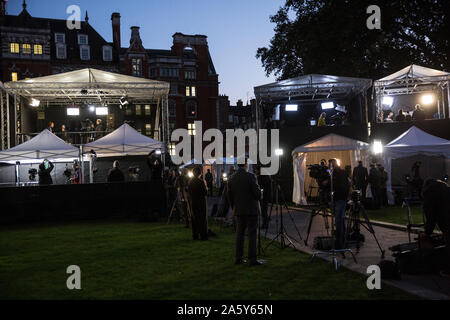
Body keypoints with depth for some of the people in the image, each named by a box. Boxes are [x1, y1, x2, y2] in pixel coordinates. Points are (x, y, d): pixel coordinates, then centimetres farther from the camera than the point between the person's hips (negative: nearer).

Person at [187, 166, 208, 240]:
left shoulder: (190, 181, 0)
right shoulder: (201, 181, -17)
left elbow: (188, 192, 8)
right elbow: (205, 193, -15)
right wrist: (205, 186, 0)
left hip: (193, 202, 5)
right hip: (201, 202, -5)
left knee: (194, 219, 13)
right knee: (202, 219, 3)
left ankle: (195, 235, 17)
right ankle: (203, 235, 4)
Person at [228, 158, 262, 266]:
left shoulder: (231, 178, 5)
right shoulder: (250, 176, -12)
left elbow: (230, 196, 10)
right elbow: (257, 193, -14)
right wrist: (258, 197, 9)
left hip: (238, 211, 5)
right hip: (251, 210, -5)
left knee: (239, 234, 11)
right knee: (252, 234, -1)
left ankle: (238, 258, 14)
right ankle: (252, 259, 0)